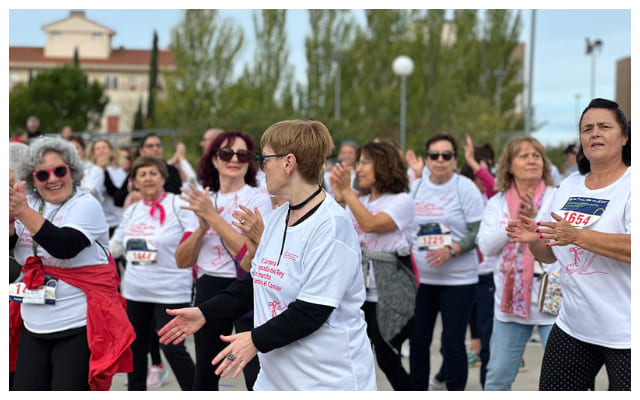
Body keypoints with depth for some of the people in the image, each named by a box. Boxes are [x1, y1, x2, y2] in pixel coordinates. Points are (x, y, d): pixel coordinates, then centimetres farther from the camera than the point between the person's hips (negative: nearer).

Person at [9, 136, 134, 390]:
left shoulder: (85, 205, -8)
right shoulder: (30, 204, 9)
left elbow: (65, 247, -24)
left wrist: (24, 212, -30)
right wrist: (10, 216, -19)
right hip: (33, 328, 6)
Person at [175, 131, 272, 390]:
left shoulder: (257, 198, -4)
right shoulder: (203, 201, 10)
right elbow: (182, 260, 5)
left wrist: (212, 215, -18)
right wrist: (203, 226, -11)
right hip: (208, 291, 5)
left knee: (257, 377, -12)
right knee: (204, 376, 14)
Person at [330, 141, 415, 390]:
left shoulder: (401, 201, -6)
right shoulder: (358, 202, 13)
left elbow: (371, 224, -22)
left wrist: (347, 191, -20)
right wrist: (339, 199, -8)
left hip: (388, 295, -6)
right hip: (358, 293, 6)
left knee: (388, 360, -3)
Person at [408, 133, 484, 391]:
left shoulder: (466, 188, -5)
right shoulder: (415, 188, 7)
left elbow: (478, 232, -9)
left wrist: (451, 249, -22)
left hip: (458, 279, -4)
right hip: (420, 278, 4)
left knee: (453, 342, -2)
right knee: (418, 339, 8)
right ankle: (418, 390, 23)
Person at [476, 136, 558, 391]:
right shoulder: (497, 203, 7)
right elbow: (486, 246, -4)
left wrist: (535, 219, -23)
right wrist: (515, 222, -16)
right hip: (510, 299, 3)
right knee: (498, 375, 11)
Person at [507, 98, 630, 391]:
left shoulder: (631, 184, -9)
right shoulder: (570, 185, 10)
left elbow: (632, 250, -24)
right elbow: (549, 255, 15)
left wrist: (577, 236, -31)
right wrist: (533, 238, -7)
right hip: (573, 325, 6)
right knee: (551, 390, 10)